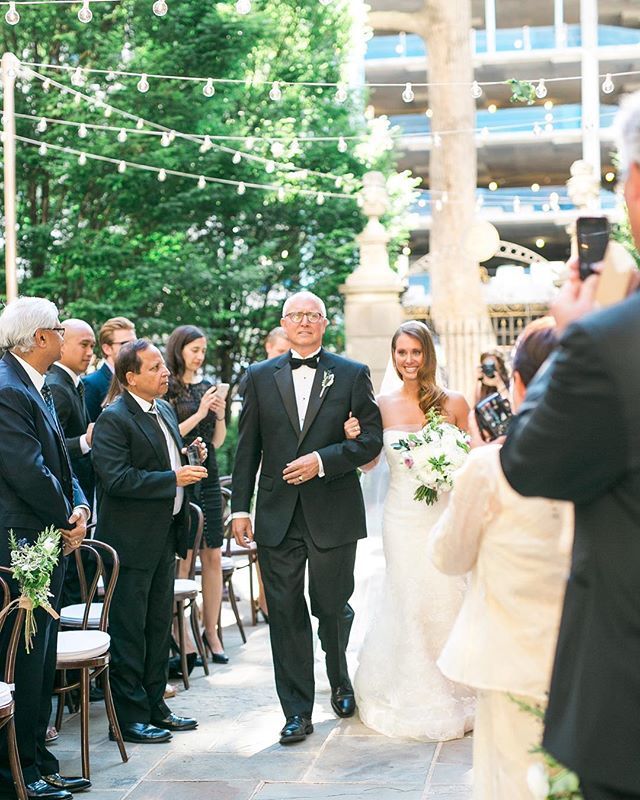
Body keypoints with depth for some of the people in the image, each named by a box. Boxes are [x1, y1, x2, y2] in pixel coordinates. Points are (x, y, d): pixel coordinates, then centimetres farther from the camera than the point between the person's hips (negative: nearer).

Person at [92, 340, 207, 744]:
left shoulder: (165, 410, 13)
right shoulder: (114, 419, -15)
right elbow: (116, 479, -24)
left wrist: (190, 459, 5)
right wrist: (174, 478, -23)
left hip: (165, 536, 9)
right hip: (132, 541, -9)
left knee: (160, 625, 16)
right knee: (129, 631, 0)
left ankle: (154, 705, 26)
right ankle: (130, 715, 9)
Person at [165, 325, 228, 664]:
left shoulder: (206, 387, 14)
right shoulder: (166, 388, -5)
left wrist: (220, 415, -1)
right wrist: (199, 413, -13)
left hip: (208, 477, 6)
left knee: (213, 558, 5)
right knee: (182, 558, -4)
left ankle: (211, 633, 11)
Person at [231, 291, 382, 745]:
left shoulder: (352, 375, 3)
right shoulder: (261, 377, 8)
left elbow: (372, 439, -2)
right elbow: (247, 448, 8)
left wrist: (323, 460, -15)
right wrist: (240, 507, 2)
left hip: (333, 515, -1)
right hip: (277, 516, 2)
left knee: (331, 608, 8)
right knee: (286, 615, 2)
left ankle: (341, 682, 37)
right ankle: (297, 712, 11)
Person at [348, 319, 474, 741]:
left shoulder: (453, 403, 0)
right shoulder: (383, 405, 3)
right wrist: (353, 440, -8)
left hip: (444, 513, -1)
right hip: (402, 516, 1)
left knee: (446, 599, -1)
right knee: (408, 601, 3)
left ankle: (453, 695, 15)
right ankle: (413, 695, 18)